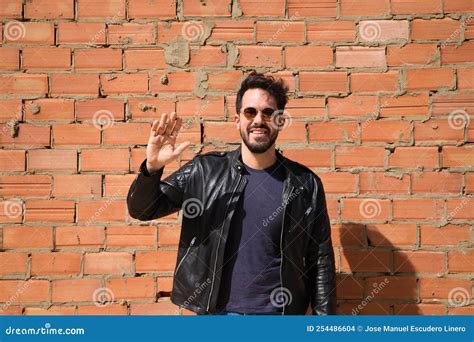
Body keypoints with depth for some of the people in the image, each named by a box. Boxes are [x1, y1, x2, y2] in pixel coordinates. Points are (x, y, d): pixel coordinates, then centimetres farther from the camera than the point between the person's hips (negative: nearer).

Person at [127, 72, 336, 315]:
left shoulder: (304, 184, -4)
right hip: (216, 310, 1)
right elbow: (142, 209, -3)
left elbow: (320, 259, 0)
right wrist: (152, 167, -21)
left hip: (279, 311, 0)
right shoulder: (204, 171, -3)